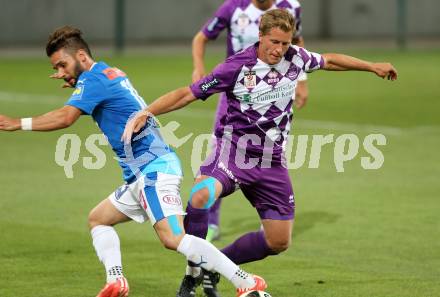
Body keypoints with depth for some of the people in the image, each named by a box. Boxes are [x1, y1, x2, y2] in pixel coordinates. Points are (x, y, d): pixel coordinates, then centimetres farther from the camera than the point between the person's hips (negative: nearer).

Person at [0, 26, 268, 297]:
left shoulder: (93, 78, -9)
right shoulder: (111, 73, 18)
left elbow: (65, 117, -23)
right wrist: (72, 80, 25)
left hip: (154, 169, -11)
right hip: (144, 175, 11)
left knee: (173, 238, -23)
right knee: (98, 219, 19)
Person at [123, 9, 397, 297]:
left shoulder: (296, 57, -2)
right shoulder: (237, 67, -16)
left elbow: (329, 60, 20)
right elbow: (187, 94, -13)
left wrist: (372, 66, 30)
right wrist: (146, 113, -24)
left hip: (272, 163, 5)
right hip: (233, 153, -5)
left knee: (279, 241, 4)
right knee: (200, 196, -36)